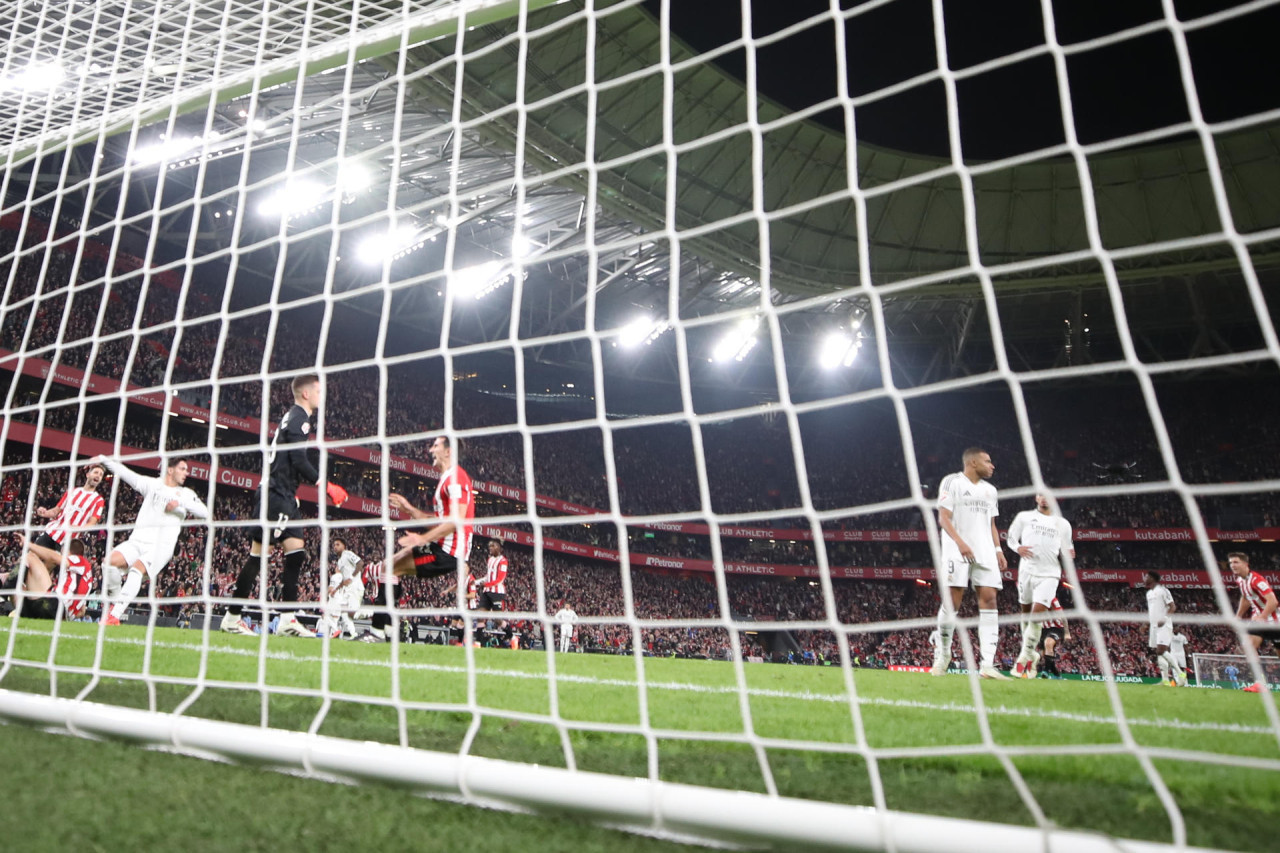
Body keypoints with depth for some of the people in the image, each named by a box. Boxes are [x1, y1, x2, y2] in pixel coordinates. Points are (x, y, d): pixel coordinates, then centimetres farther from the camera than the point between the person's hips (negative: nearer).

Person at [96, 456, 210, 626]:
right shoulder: (152, 484, 14)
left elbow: (204, 512, -1)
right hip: (138, 540, 2)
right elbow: (126, 474, 9)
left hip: (162, 546, -2)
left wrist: (180, 502, -13)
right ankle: (115, 603, -2)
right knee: (111, 560, -21)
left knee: (137, 568, -26)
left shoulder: (186, 494, 12)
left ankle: (115, 615, -26)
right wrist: (104, 459, 0)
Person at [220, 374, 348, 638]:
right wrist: (327, 486, -16)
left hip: (284, 496, 10)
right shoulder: (299, 417, -10)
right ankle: (232, 617, 2)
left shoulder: (293, 416, 20)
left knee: (296, 552, 5)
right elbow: (299, 460, -19)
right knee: (258, 554, -6)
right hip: (276, 495, -10)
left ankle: (287, 619, 5)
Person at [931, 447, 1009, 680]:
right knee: (952, 602, -7)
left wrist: (998, 549, 8)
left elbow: (991, 524, 23)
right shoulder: (952, 482, -1)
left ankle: (987, 665, -8)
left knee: (989, 599, -6)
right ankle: (943, 654, 11)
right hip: (957, 551, -6)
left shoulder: (989, 490, 20)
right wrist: (960, 542, -22)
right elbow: (943, 517, -8)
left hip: (985, 551, 6)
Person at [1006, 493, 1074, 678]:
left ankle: (1025, 657, -7)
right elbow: (1011, 537, 10)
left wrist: (1068, 554, -9)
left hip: (1049, 574, -1)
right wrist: (1018, 548, -12)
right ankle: (1030, 654, 25)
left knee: (1037, 614, -13)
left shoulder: (1063, 524, 11)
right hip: (1027, 571, 1)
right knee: (1026, 612, 9)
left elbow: (1066, 551, 15)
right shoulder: (1024, 516, 8)